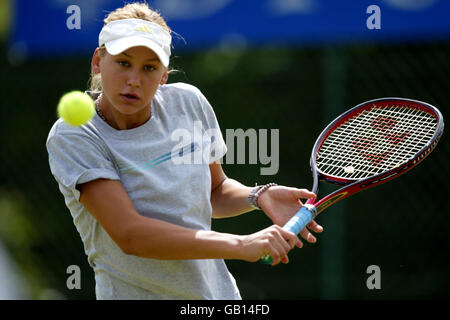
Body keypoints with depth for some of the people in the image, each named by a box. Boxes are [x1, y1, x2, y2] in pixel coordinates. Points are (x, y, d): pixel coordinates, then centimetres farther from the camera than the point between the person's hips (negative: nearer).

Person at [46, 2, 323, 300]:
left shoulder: (189, 102, -2)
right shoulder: (71, 137, -16)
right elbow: (129, 234, -25)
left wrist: (260, 196, -7)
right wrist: (241, 245, -28)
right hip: (133, 293, -4)